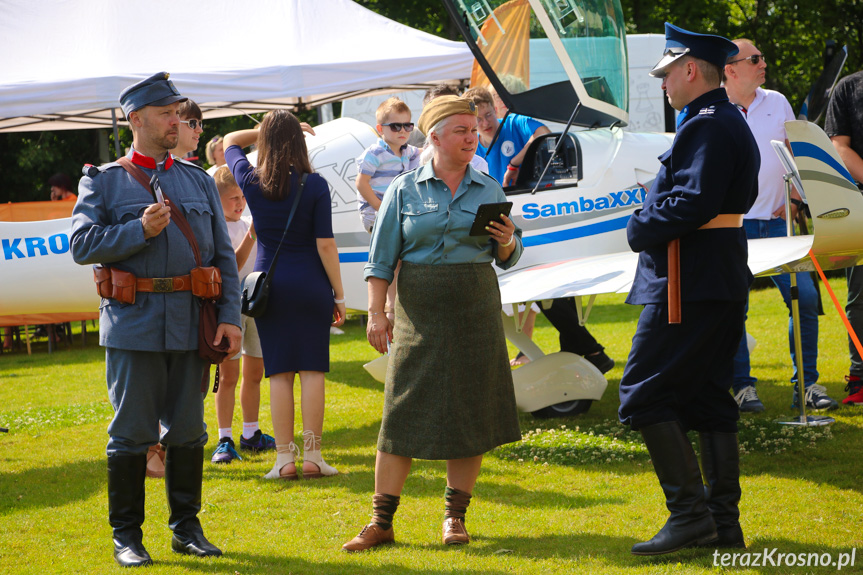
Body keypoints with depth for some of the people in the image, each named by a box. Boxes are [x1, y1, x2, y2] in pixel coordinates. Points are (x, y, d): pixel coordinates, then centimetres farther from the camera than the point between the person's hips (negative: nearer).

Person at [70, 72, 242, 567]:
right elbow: (82, 245, -6)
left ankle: (187, 527, 19)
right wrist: (140, 230, -17)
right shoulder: (103, 182, 4)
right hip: (134, 326, -3)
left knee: (188, 429, 8)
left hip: (191, 328, 3)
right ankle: (127, 536, 9)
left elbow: (224, 255, 12)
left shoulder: (199, 181, 13)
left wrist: (231, 317, 2)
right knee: (132, 433, 0)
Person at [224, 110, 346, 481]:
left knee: (279, 372, 4)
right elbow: (325, 245, -8)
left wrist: (269, 129, 18)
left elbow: (230, 141, 19)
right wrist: (339, 295, -1)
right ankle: (312, 457, 1)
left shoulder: (251, 182, -2)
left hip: (269, 284, 2)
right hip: (310, 285, -2)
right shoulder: (314, 186, -8)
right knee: (312, 370, 2)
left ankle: (284, 459, 2)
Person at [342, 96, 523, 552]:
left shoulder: (490, 190, 8)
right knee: (403, 412, -3)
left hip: (475, 309, 2)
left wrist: (507, 241, -10)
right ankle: (381, 521, 2)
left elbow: (507, 258, 12)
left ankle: (455, 517, 14)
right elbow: (382, 258, 3)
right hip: (420, 311, -2)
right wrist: (376, 312, -5)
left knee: (470, 411, 3)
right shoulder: (405, 190, 3)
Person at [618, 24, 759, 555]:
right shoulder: (734, 123, 17)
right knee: (709, 398, 12)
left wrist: (641, 228, -9)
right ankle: (724, 522, 13)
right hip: (725, 281, 10)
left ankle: (689, 511, -10)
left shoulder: (706, 126, -15)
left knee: (644, 394, -7)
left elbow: (693, 203, -25)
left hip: (688, 285, -10)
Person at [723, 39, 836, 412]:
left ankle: (807, 384, 5)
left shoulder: (777, 103, 9)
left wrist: (794, 202, 4)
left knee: (805, 297, -4)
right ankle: (742, 386, 8)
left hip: (776, 221, 3)